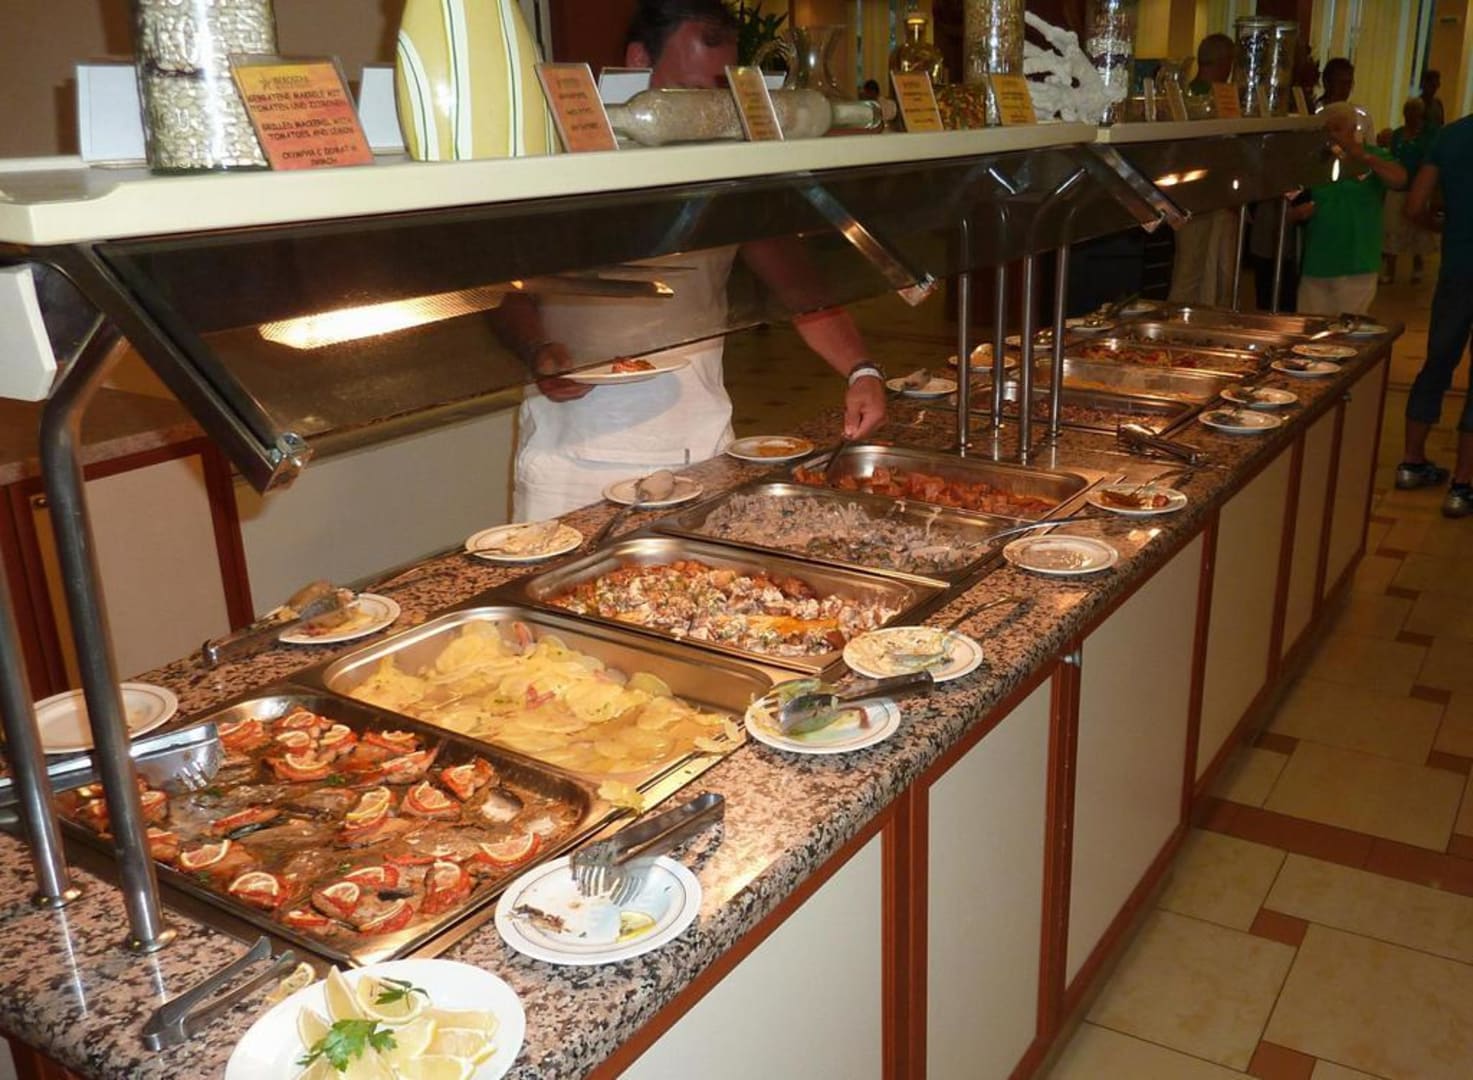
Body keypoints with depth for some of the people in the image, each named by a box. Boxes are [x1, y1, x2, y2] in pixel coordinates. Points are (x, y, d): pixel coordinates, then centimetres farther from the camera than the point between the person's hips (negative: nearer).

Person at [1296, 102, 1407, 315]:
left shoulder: (1373, 157, 3)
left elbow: (1400, 179, -16)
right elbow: (1297, 204, 16)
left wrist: (1364, 157, -24)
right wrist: (1297, 212, -7)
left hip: (1356, 266, -3)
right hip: (1315, 265, 3)